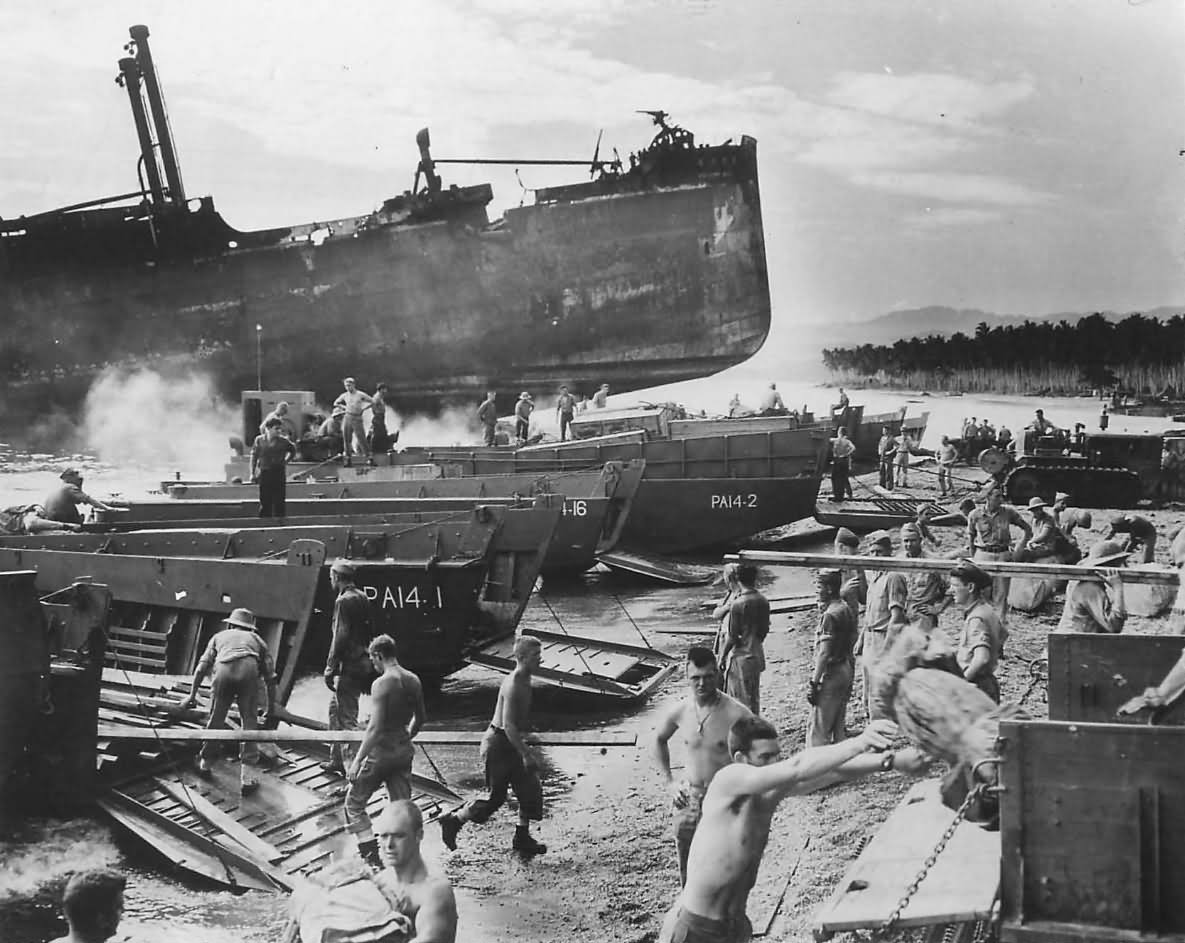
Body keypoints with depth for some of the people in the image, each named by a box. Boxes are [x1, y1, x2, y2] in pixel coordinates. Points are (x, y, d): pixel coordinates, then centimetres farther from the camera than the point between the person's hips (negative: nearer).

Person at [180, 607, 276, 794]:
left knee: (216, 718, 17)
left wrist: (192, 695, 34)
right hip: (249, 668, 0)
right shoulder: (257, 640, 35)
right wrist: (271, 708, 37)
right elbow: (270, 677, 30)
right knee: (249, 721, 7)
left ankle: (205, 762, 35)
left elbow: (202, 667, 27)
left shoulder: (220, 636, 36)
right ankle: (246, 775, 2)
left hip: (223, 670, 1)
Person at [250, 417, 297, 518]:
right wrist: (252, 473, 4)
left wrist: (286, 460, 5)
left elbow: (293, 451, 16)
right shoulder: (259, 440, 0)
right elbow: (253, 456, 7)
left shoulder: (283, 441, -2)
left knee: (279, 502, 1)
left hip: (279, 474, 0)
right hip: (264, 474, 0)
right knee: (265, 502, 3)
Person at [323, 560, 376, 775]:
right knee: (335, 710, 22)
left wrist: (330, 669, -16)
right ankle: (337, 760, 30)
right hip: (363, 663, 10)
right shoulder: (362, 597, 12)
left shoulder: (344, 600, -15)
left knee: (347, 717, -6)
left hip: (349, 666, -10)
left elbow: (340, 637, -19)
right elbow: (369, 631, 17)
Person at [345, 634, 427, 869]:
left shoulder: (381, 684, -19)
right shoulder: (414, 681, 3)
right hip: (404, 752, 7)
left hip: (381, 752, -7)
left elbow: (375, 727, -23)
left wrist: (357, 761, -19)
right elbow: (420, 718, 15)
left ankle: (372, 856, 6)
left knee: (354, 803, 10)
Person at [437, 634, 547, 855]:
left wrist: (524, 747, 22)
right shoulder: (513, 685, -24)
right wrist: (525, 754, -25)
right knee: (496, 797, 1)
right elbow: (508, 725, -27)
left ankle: (522, 838, 20)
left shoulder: (524, 681, 7)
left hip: (509, 743, 9)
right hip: (499, 744, -9)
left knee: (530, 789, 9)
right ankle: (452, 822, 16)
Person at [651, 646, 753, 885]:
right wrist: (670, 782, 10)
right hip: (688, 800, 4)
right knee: (688, 875, 13)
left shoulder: (736, 714, -16)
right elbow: (658, 740, 17)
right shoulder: (679, 711, -2)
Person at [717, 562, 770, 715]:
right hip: (757, 655, 6)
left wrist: (722, 656, -5)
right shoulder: (763, 602, 0)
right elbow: (765, 630, 9)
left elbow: (732, 637, -15)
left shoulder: (738, 604, -18)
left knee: (740, 700, 3)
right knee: (754, 698, 17)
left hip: (740, 657, -6)